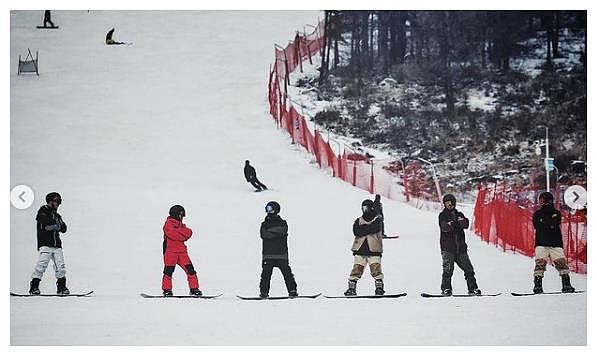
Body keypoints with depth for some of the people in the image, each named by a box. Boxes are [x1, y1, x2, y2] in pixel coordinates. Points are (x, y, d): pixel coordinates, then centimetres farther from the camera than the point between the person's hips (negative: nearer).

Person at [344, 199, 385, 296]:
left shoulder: (377, 220, 5)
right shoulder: (359, 221, 12)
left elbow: (376, 228, -16)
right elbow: (356, 231, -7)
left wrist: (364, 229, -12)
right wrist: (369, 228, -13)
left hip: (374, 250, -2)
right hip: (360, 250, 2)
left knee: (376, 269, -11)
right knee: (356, 270, -2)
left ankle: (379, 288, -1)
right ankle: (351, 288, 5)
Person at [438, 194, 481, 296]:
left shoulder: (459, 215, 16)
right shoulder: (442, 215, 7)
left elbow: (466, 225, -2)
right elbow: (443, 226, -13)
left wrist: (462, 221, -26)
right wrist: (449, 225, -36)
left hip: (460, 247, 3)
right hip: (447, 247, -3)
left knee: (468, 268, 2)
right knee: (448, 268, -15)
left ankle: (473, 288, 10)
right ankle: (446, 289, -10)